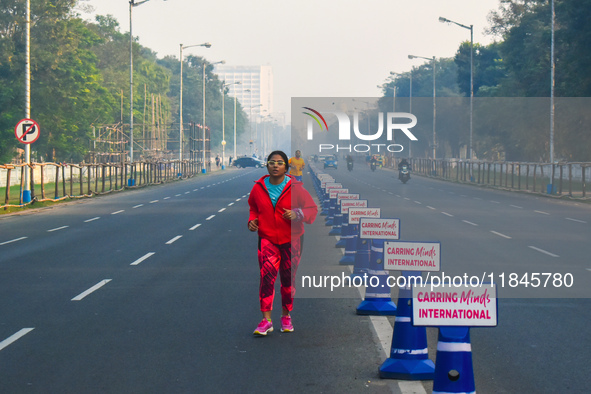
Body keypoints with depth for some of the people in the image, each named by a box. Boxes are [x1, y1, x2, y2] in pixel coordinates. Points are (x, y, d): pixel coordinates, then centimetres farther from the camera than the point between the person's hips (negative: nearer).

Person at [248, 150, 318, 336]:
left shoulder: (295, 188, -7)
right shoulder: (258, 188, 0)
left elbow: (312, 209, -1)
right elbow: (253, 207, 19)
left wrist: (298, 214, -19)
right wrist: (252, 219, 0)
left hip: (291, 239, 0)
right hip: (267, 238, 0)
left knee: (288, 279, 8)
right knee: (267, 275, -14)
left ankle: (286, 316, 26)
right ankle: (266, 320, -14)